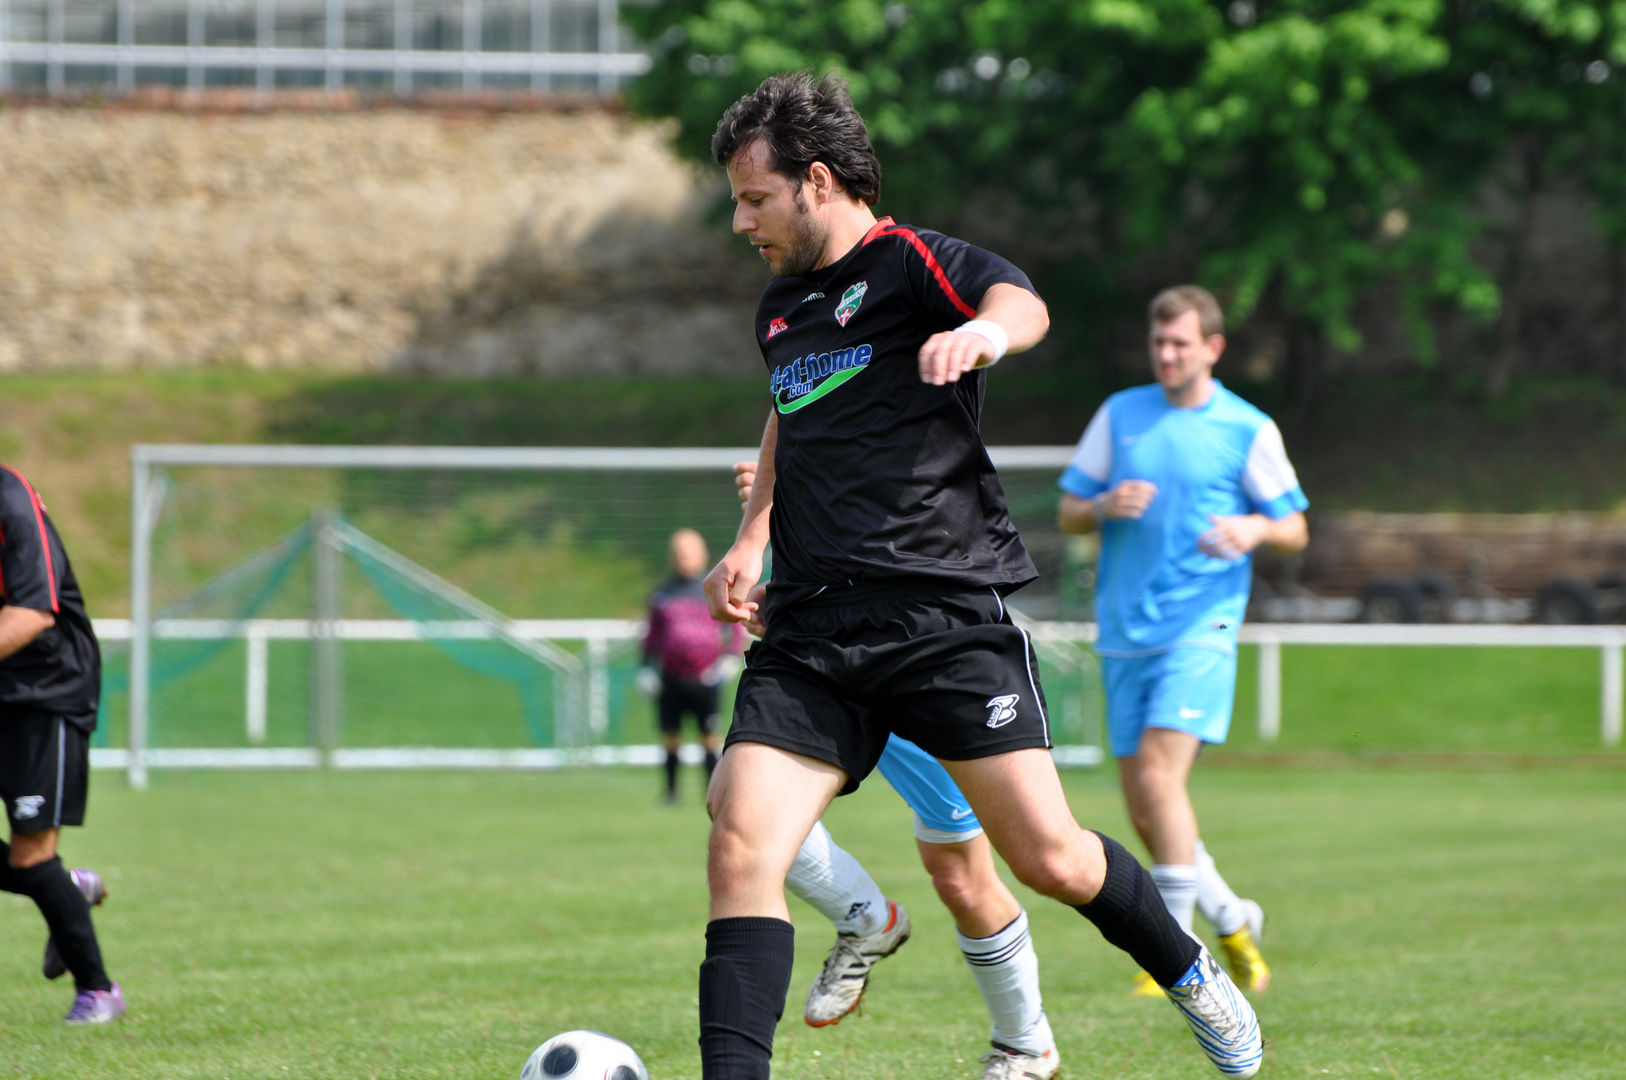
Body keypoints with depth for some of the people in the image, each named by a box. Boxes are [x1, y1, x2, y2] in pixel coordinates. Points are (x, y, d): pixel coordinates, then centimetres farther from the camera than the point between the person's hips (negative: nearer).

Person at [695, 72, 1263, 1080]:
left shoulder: (911, 262, -4)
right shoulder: (782, 306, 19)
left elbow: (1020, 300, -26)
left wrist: (986, 329, -50)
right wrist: (752, 536, 23)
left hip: (947, 611, -6)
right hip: (812, 635, 6)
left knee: (1048, 855, -5)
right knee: (740, 847, -14)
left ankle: (1191, 971, 24)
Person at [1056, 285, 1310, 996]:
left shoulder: (1247, 430, 2)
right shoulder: (1120, 415, 12)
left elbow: (1295, 530, 7)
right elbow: (1068, 513, 14)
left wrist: (1254, 529, -15)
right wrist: (1106, 506, -8)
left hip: (1200, 625, -5)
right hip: (1125, 634, 5)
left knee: (1159, 775, -20)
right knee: (1143, 809, 5)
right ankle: (1231, 919, 26)